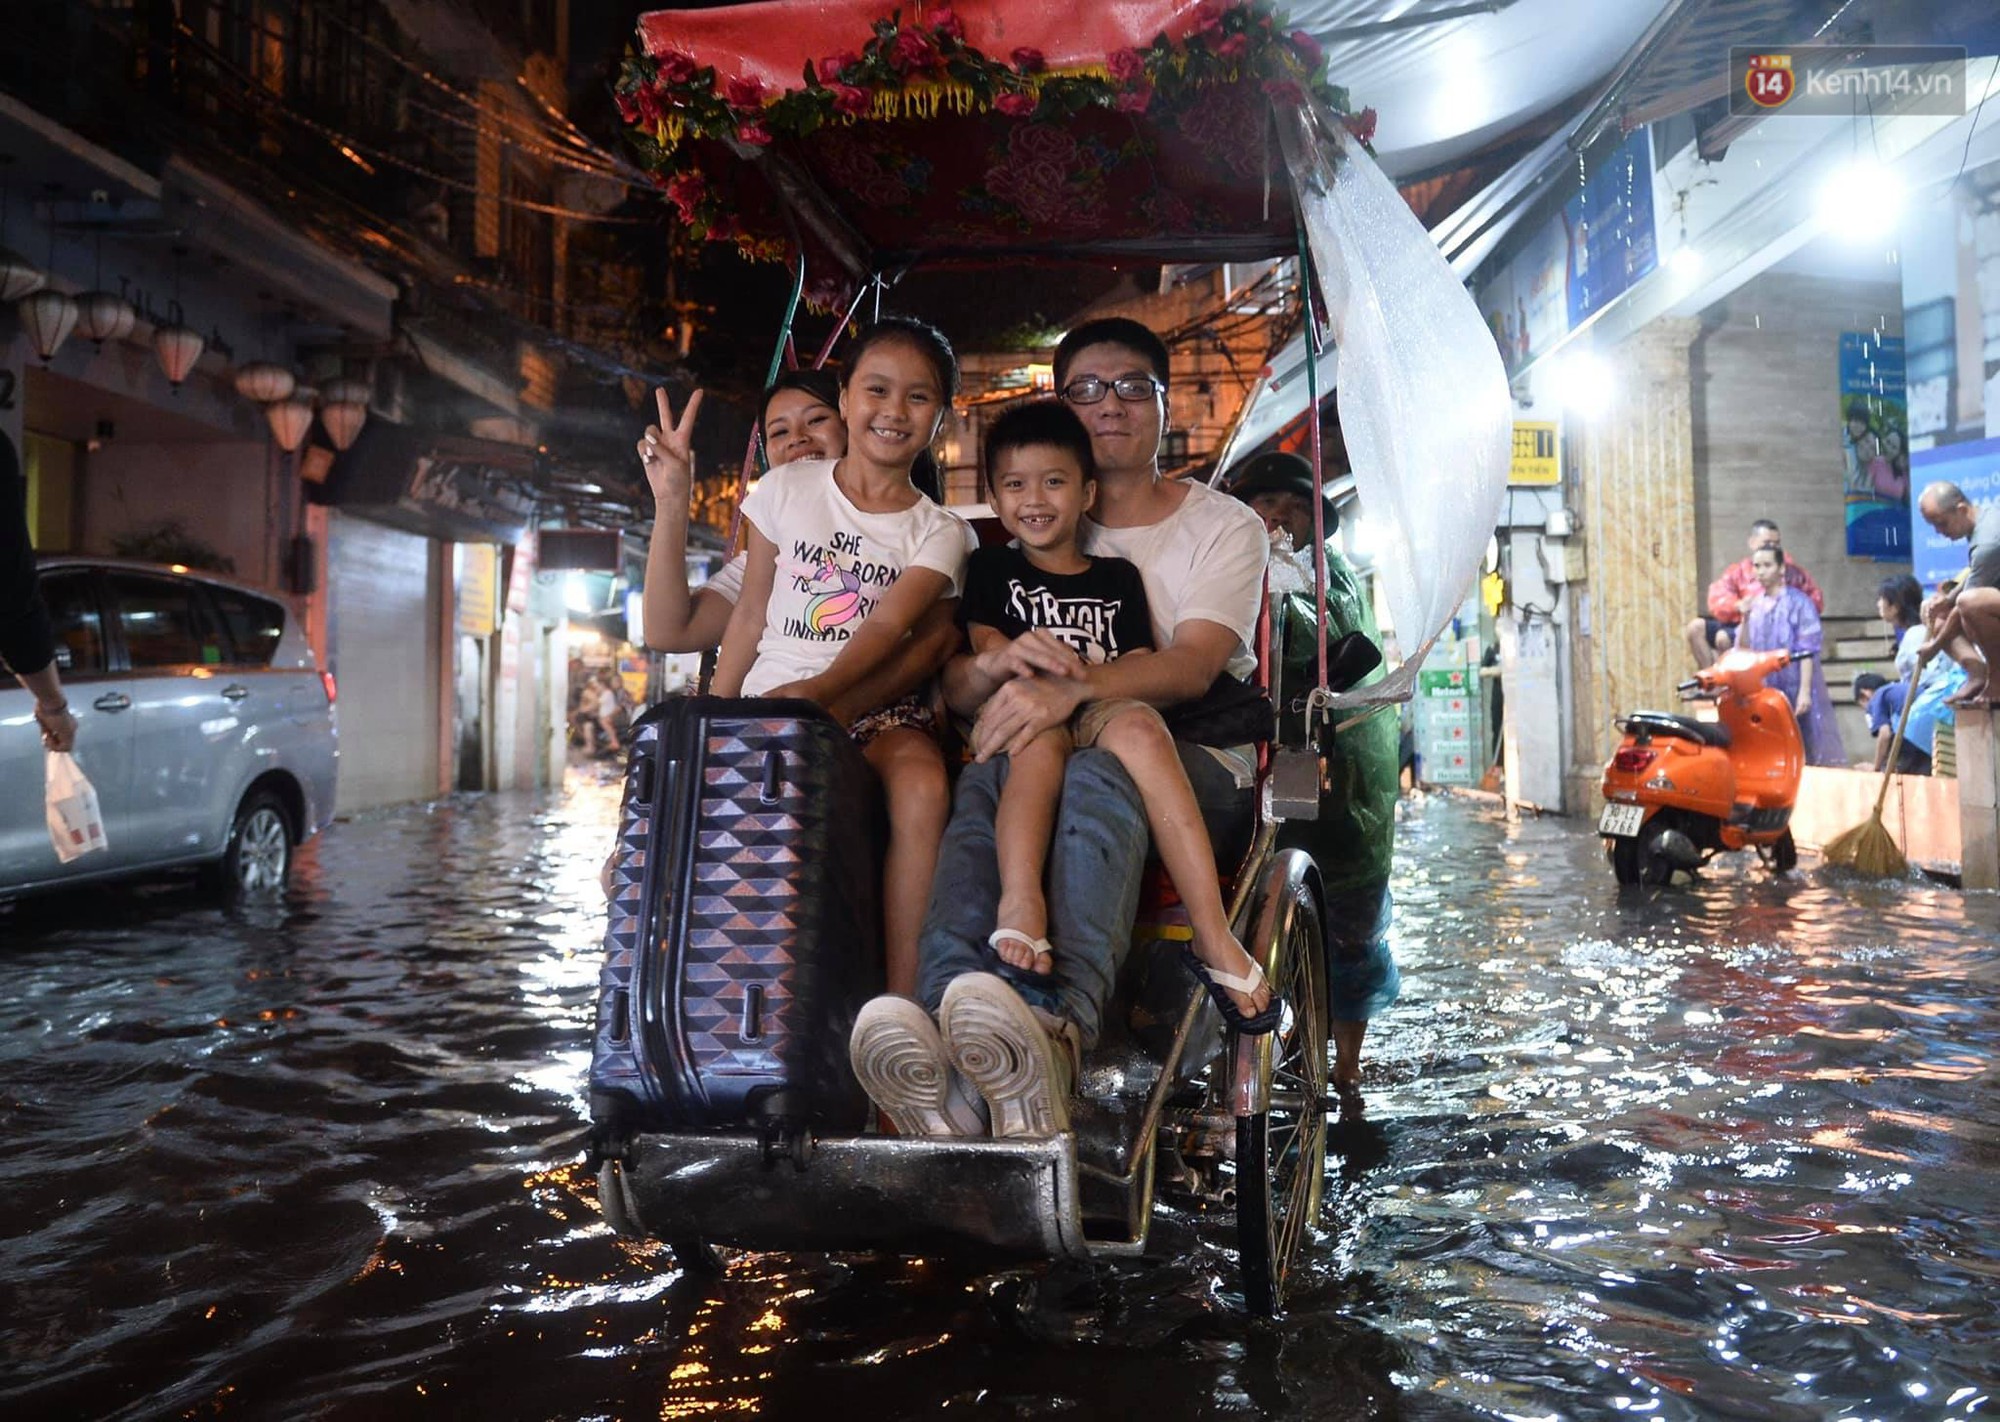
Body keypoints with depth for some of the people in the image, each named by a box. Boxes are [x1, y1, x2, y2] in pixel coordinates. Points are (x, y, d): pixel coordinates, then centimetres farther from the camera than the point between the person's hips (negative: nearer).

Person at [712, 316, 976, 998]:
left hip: (876, 704, -1)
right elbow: (750, 616, 14)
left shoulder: (939, 533, 7)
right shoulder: (787, 489, 11)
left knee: (922, 785, -35)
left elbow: (888, 626, -10)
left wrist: (816, 691, -28)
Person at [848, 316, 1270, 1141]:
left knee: (1099, 771, -38)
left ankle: (1059, 1033, -63)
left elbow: (1193, 664, -9)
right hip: (1064, 757, 3)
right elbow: (952, 684, 7)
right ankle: (946, 1036, -55)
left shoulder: (1223, 526, 12)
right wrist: (1002, 662, -20)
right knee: (986, 779, -33)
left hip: (1197, 772, -2)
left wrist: (1076, 686, -30)